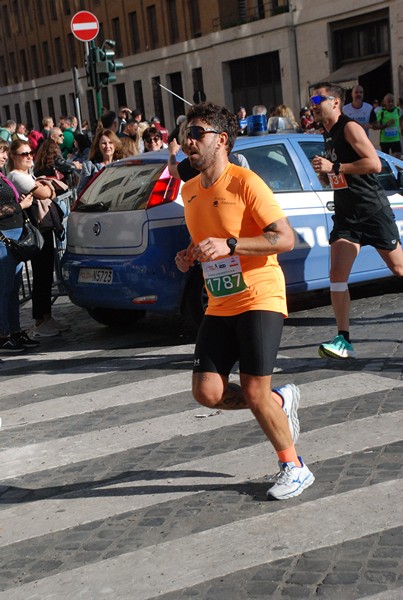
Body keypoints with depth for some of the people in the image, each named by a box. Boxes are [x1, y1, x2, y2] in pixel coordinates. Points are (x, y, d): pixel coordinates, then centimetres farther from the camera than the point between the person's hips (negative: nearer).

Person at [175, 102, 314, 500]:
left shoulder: (245, 183, -11)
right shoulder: (190, 190, 11)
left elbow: (285, 239, -16)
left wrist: (229, 245, -26)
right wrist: (188, 257, 4)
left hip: (259, 299, -7)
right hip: (219, 306, 7)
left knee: (253, 393, -8)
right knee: (207, 393, -3)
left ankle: (294, 468, 15)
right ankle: (280, 400, 24)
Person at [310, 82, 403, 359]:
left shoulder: (350, 127, -11)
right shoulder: (329, 135, 15)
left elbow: (374, 163, -22)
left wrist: (334, 166, -22)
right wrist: (324, 171, 5)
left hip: (373, 211, -7)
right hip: (346, 214, 7)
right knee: (337, 275, -7)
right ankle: (343, 340, -6)